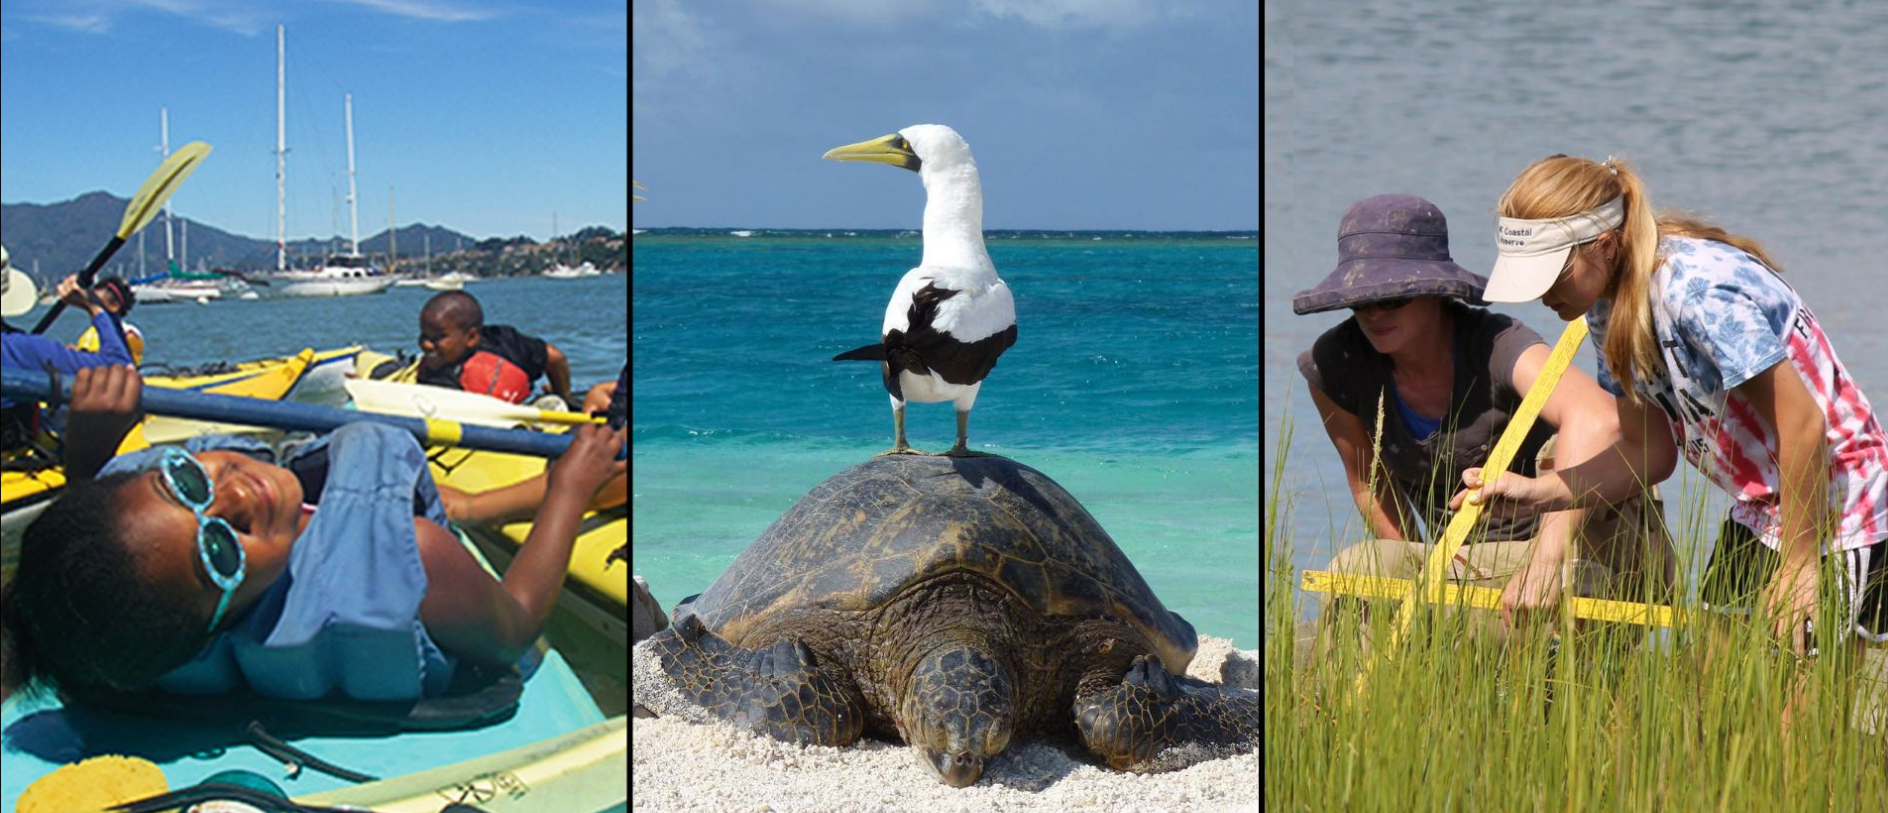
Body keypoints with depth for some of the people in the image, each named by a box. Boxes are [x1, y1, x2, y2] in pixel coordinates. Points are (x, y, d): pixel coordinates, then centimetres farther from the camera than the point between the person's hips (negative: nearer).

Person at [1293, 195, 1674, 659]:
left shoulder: (1495, 346, -24)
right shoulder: (1334, 365, -10)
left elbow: (1598, 419, -45)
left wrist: (1546, 560, -54)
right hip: (1463, 567, 3)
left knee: (1567, 451, -33)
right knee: (1356, 572, -25)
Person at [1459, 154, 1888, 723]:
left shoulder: (1698, 287, -27)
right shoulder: (1609, 306, 0)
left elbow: (1804, 424, -25)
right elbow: (1649, 452, 4)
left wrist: (1798, 563, -19)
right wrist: (1535, 493, -8)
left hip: (1837, 521, -8)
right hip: (1756, 519, 9)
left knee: (1796, 721, -7)